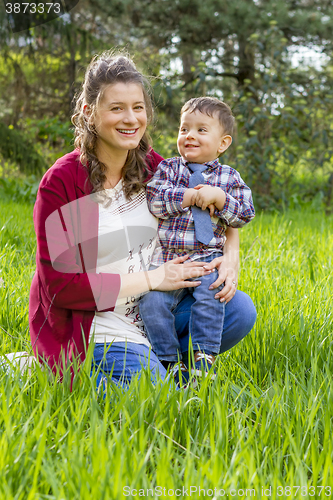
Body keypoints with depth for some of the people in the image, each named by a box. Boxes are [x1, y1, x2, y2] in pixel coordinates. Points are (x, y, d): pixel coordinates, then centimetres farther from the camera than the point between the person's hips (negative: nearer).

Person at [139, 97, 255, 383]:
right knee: (151, 302, -18)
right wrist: (193, 196, -11)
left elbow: (244, 216, 4)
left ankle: (203, 357, -13)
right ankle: (170, 361, -4)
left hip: (207, 258, -1)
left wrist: (218, 197, -11)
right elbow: (154, 200, -5)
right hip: (167, 257, 1)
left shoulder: (229, 178, 9)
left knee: (210, 295, -27)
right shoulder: (168, 168, 9)